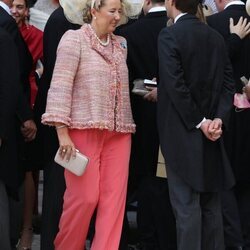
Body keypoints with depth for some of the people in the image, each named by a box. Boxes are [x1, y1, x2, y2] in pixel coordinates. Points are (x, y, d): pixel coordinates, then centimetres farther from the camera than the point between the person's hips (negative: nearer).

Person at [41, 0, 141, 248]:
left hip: (118, 132, 5)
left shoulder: (120, 44, 15)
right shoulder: (74, 39, -3)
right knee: (84, 196, -5)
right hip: (83, 129, -5)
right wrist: (62, 132, -14)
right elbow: (60, 86, -9)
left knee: (114, 197, -2)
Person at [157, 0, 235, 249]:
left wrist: (199, 122, -13)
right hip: (210, 135, 6)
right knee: (211, 203, 12)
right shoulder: (216, 37, 8)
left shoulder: (169, 35, -11)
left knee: (187, 205, -4)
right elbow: (228, 83, 3)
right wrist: (219, 118, -5)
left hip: (182, 133, -6)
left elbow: (175, 85, -18)